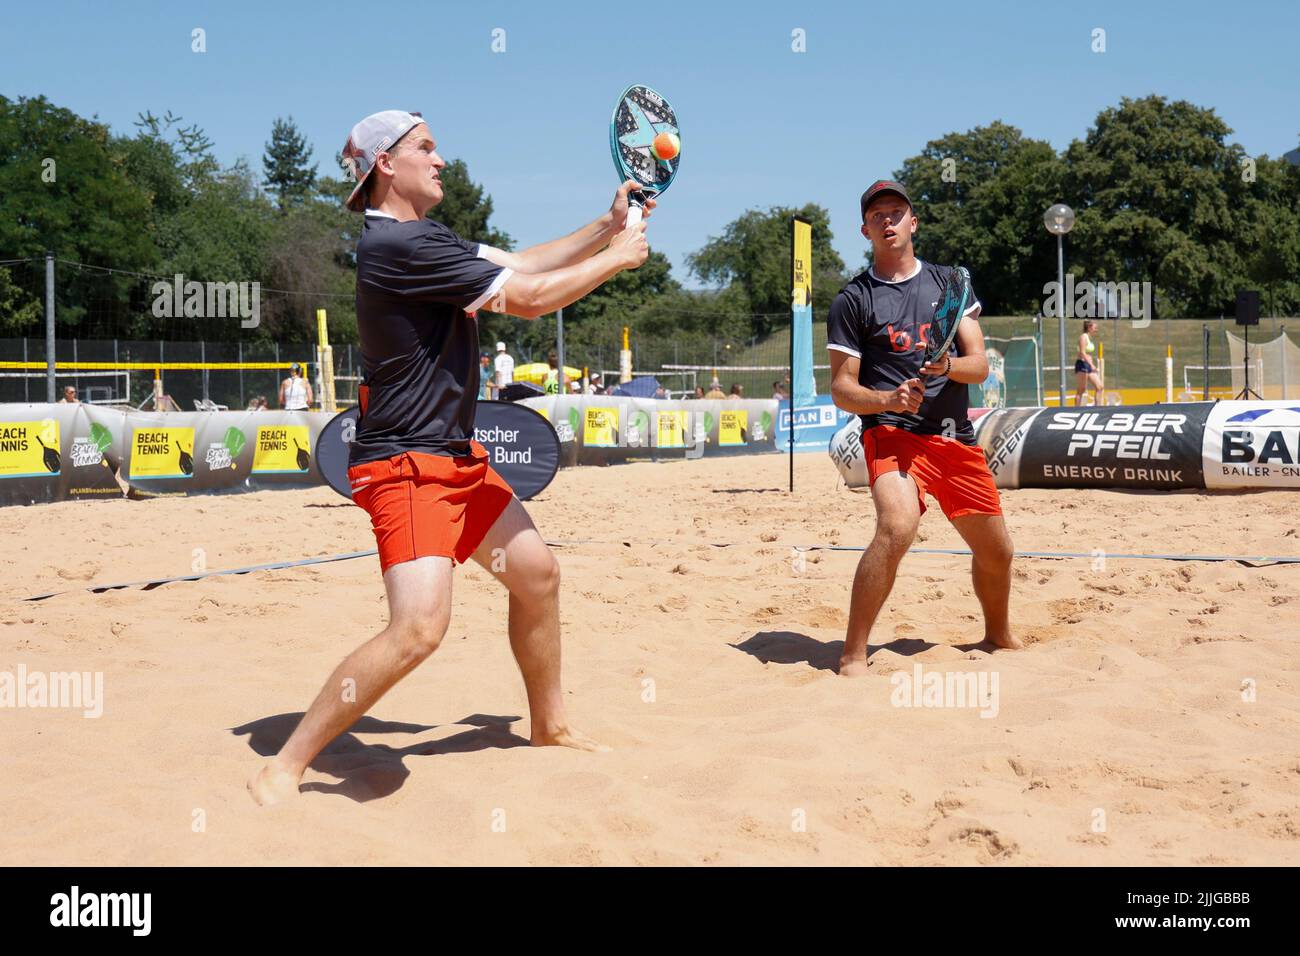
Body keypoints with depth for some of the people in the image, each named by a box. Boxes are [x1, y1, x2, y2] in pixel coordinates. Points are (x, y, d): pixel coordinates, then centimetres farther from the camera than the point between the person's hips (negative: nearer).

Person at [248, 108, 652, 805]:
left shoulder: (424, 239, 14)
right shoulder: (401, 244, -19)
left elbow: (521, 263, 19)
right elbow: (527, 298, -17)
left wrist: (606, 224, 11)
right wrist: (616, 258, -4)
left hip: (456, 455, 11)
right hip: (407, 464, -11)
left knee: (536, 573, 16)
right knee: (419, 627, -22)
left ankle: (550, 727, 35)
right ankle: (283, 769, -11)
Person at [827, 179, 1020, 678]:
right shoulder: (852, 300, 3)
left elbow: (980, 365, 7)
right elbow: (841, 389, 0)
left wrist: (948, 365, -16)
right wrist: (887, 399, -19)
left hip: (956, 437, 5)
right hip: (892, 432, -4)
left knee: (996, 551, 13)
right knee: (897, 527, -31)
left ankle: (999, 635, 42)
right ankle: (852, 657, -24)